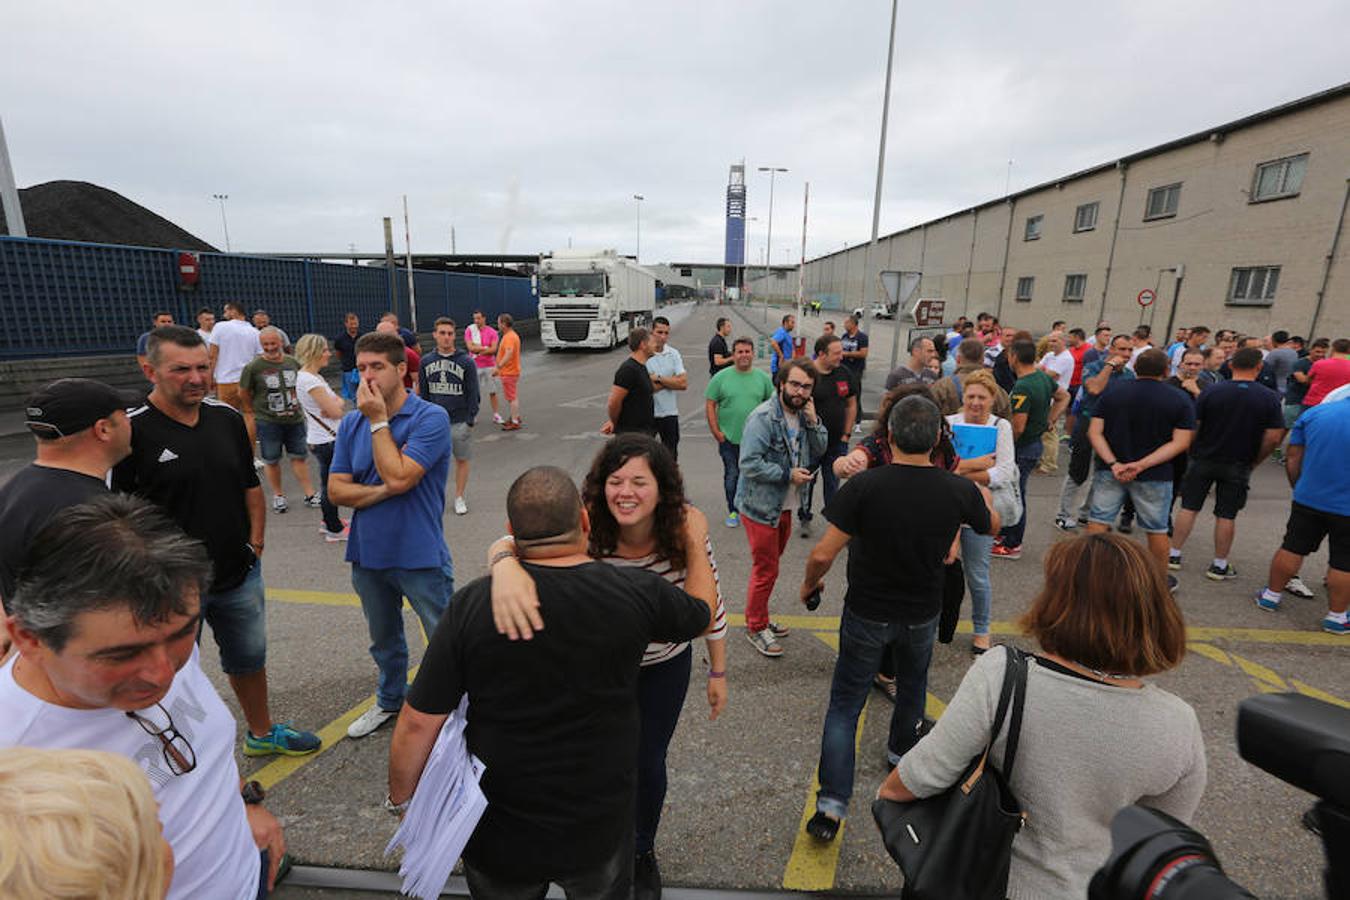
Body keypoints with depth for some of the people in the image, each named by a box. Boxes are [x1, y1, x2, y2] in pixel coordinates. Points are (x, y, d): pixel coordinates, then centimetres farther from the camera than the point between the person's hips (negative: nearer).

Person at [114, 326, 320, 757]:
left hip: (239, 575, 5)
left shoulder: (227, 417, 2)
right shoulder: (133, 430, -15)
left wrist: (255, 542, 3)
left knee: (250, 659, 22)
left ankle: (262, 732, 43)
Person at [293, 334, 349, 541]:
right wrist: (335, 405, -1)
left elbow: (340, 403, 9)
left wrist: (334, 404, -12)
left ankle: (330, 522, 32)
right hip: (326, 441, -9)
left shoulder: (312, 376, 11)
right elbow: (336, 411, -22)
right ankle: (334, 529, 13)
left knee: (330, 483, 19)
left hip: (329, 438, 9)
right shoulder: (309, 379, -19)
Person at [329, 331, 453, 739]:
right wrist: (385, 491, -18)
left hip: (420, 556, -5)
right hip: (368, 554, 6)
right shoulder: (351, 422, 1)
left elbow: (399, 477, -26)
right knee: (383, 640, 26)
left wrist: (378, 420, -18)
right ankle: (389, 701, 48)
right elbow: (336, 490, -3)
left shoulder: (431, 418, -15)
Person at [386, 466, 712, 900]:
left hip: (498, 836, 1)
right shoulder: (636, 592, -19)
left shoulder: (472, 604, -20)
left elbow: (418, 723, -14)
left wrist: (401, 798, 5)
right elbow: (704, 616, 0)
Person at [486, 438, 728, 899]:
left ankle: (643, 851, 48)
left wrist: (718, 672, -4)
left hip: (665, 664, 0)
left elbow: (709, 605, -14)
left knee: (648, 762, 13)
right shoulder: (588, 527, -31)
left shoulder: (685, 527, -28)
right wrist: (506, 564, -69)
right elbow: (514, 541, -45)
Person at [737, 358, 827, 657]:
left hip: (785, 506, 8)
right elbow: (749, 464, -26)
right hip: (761, 506, -8)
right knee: (765, 571, 3)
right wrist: (789, 474, -21)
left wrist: (813, 422, -9)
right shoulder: (763, 417, -21)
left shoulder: (803, 414, 5)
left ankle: (759, 617, 39)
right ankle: (755, 627, 22)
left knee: (769, 566, 21)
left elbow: (819, 450, 7)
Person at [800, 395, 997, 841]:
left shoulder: (865, 485, -25)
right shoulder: (959, 490, -15)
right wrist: (983, 491, 30)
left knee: (844, 705, 10)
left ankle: (832, 805, 7)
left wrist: (809, 583, -2)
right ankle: (901, 750, 54)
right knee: (912, 685, 31)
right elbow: (993, 525, 9)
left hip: (866, 614, -3)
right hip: (921, 615, 3)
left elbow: (823, 554, -24)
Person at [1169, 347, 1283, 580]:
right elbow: (1273, 438, -8)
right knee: (1227, 515, 8)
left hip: (1203, 460, 0)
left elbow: (1192, 427, -7)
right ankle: (1219, 565, 16)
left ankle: (1174, 555, 13)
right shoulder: (1269, 397, -7)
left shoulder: (1211, 392, -9)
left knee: (1189, 508, 8)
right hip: (1238, 466, 0)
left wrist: (1192, 453, 8)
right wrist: (1254, 462, 6)